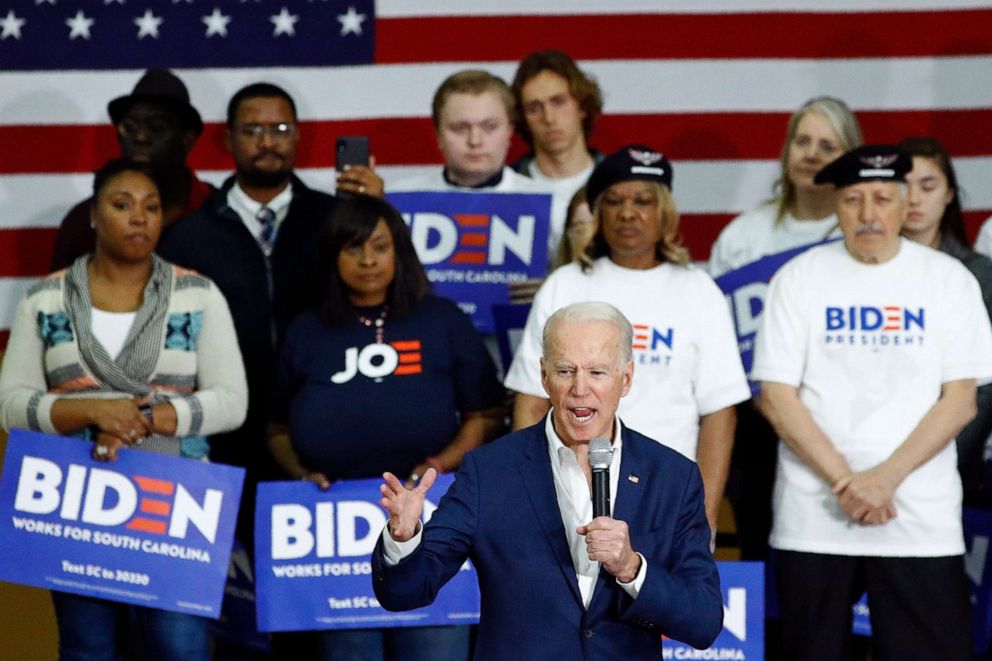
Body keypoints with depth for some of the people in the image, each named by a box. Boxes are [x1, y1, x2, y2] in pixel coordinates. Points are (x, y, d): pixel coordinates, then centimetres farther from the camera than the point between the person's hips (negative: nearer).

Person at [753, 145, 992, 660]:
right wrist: (844, 480, -11)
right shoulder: (800, 278, 3)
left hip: (923, 518, 0)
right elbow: (777, 396, -1)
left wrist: (887, 476, -12)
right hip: (813, 519, 0)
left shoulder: (948, 279, 4)